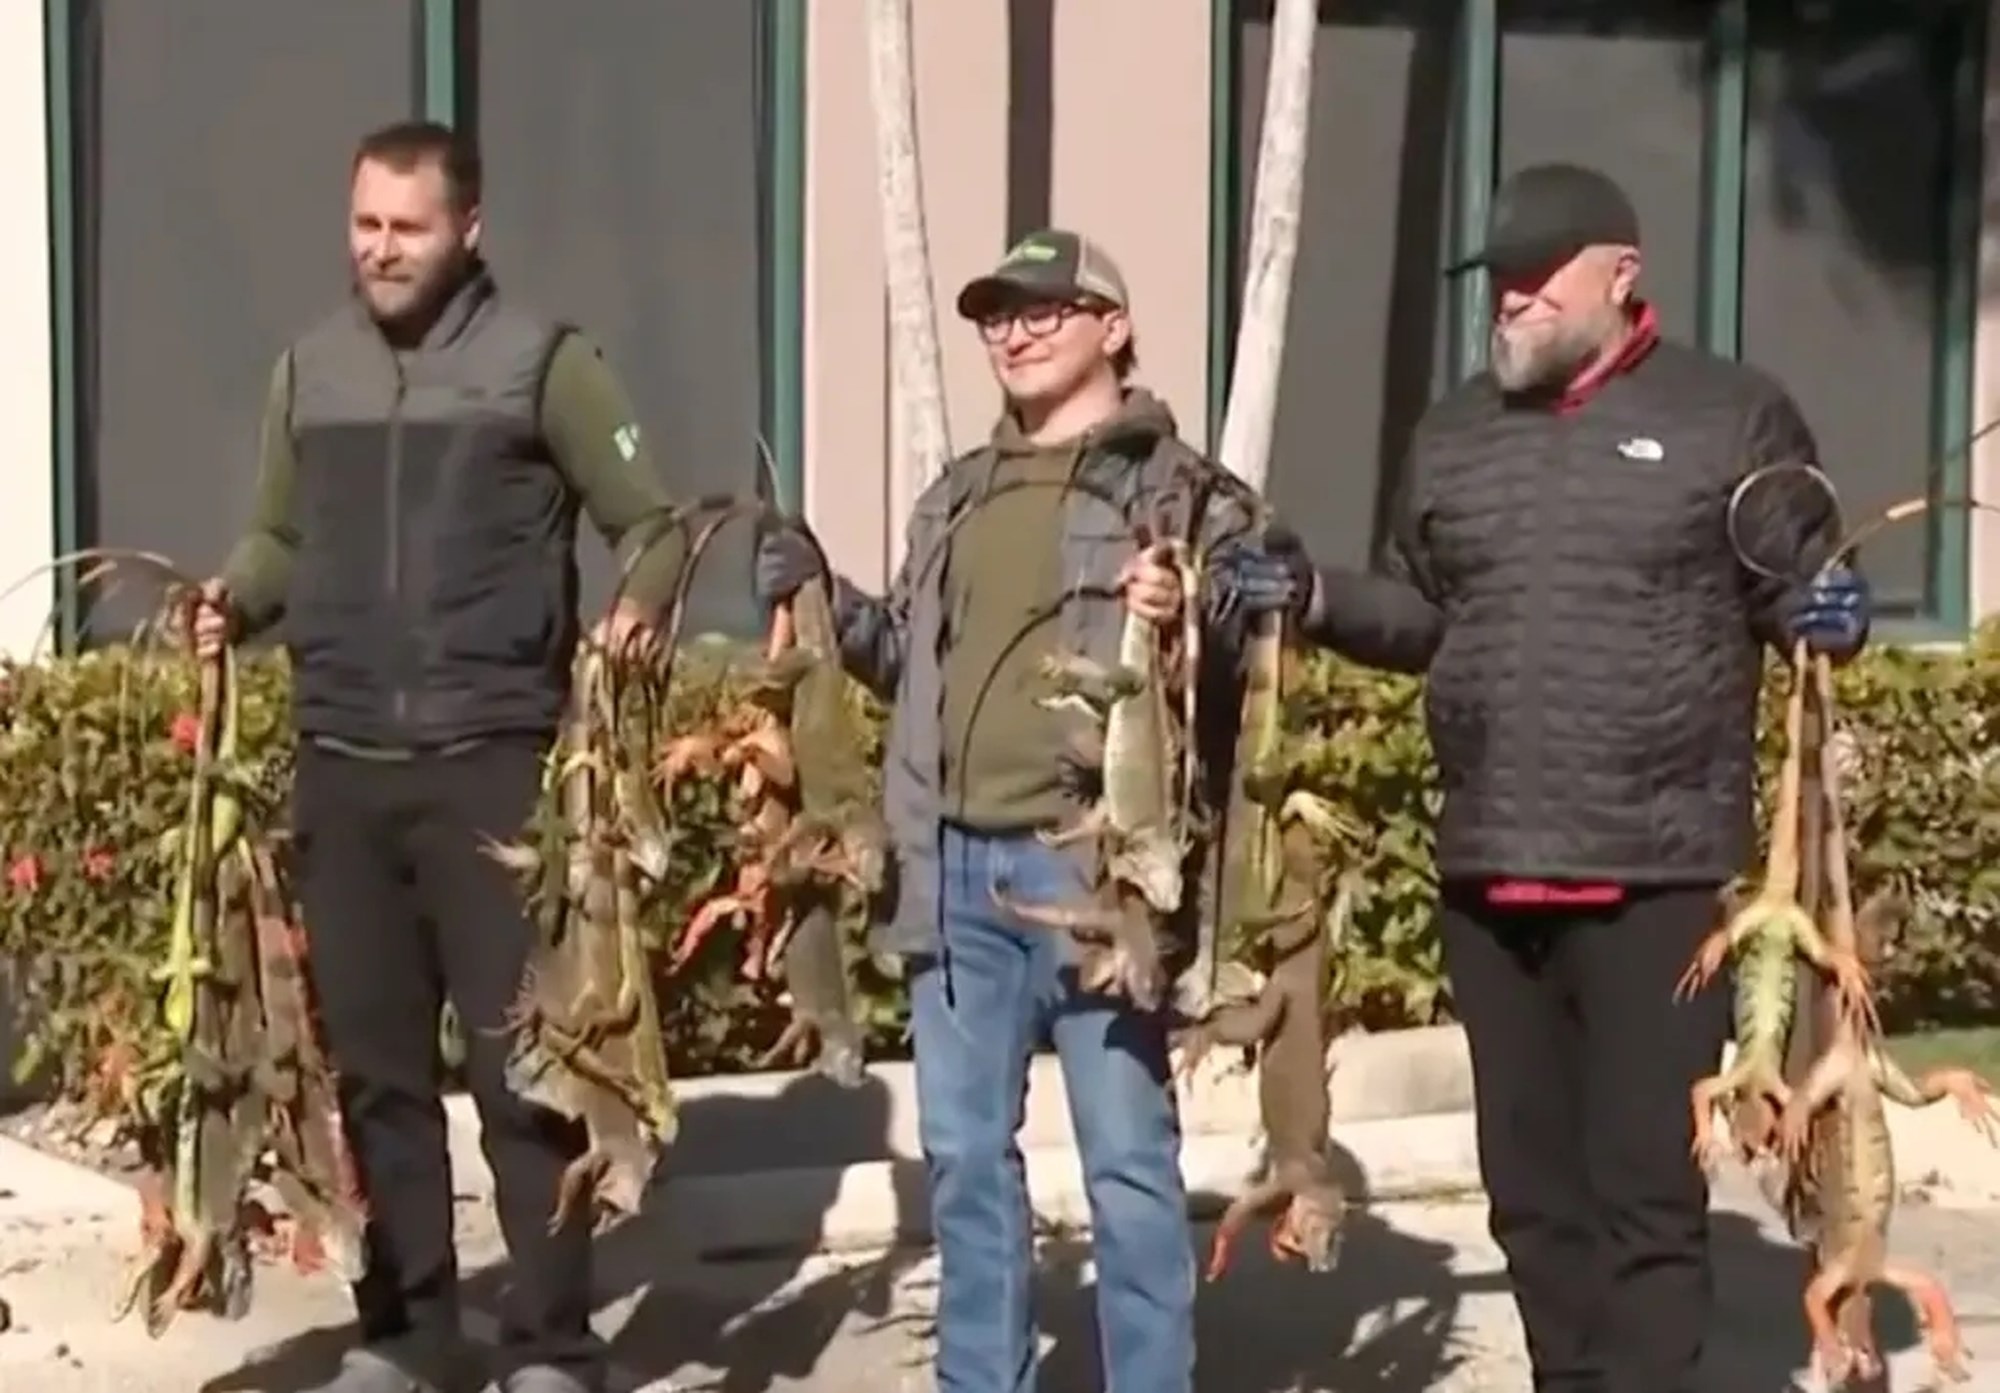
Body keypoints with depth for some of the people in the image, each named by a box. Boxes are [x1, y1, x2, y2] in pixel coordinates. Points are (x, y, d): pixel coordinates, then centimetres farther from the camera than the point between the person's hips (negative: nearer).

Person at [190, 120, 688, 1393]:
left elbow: (655, 521, -1)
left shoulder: (542, 364, -1)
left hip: (495, 761, -4)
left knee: (522, 1059, -3)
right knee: (375, 1062, 10)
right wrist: (234, 600, 0)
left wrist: (640, 606, -21)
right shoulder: (308, 372, 12)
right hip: (342, 765, 5)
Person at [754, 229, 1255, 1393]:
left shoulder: (1178, 489, -1)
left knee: (1127, 1155, -1)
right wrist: (824, 599, 11)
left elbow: (1244, 663, -5)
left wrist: (1187, 626, -25)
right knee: (963, 1150, 13)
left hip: (1091, 864, -6)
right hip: (956, 868, 7)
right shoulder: (957, 499, 19)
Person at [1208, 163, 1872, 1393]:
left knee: (1645, 1183, -3)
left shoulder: (1731, 415, 1)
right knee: (1532, 1184, 14)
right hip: (1488, 874, 5)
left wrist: (1833, 615, -17)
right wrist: (1315, 597, 5)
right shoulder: (1456, 433, 16)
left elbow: (1806, 597, 5)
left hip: (1658, 873, -5)